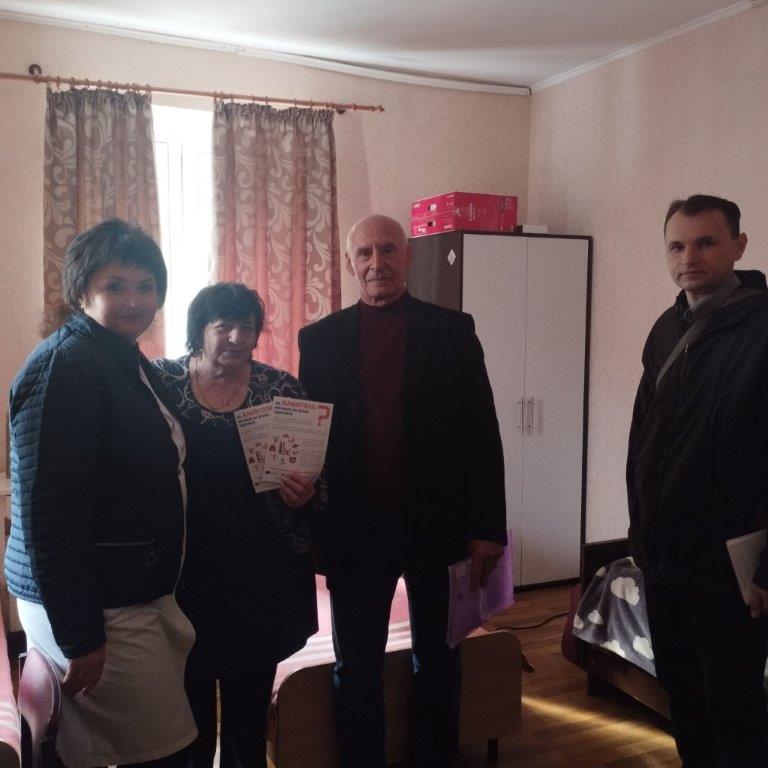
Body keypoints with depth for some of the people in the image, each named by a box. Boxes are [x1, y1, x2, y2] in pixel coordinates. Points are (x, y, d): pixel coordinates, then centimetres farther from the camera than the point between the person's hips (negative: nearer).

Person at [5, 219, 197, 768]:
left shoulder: (133, 364, 11)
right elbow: (48, 510, -21)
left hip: (140, 594, 9)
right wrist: (79, 636, -19)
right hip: (99, 610, -9)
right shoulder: (64, 365, -16)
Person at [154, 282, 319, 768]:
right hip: (184, 573, -1)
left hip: (261, 576, 1)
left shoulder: (282, 388, 2)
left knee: (251, 704, 13)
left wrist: (305, 491, -14)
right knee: (188, 698, 6)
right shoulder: (161, 381, -1)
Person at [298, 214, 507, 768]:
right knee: (356, 668, 12)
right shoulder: (321, 339, 3)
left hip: (437, 522, 0)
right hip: (355, 528, 1)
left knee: (437, 660, 16)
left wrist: (488, 527, -7)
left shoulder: (452, 330, 0)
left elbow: (482, 433, -2)